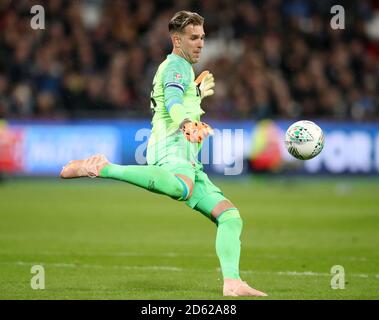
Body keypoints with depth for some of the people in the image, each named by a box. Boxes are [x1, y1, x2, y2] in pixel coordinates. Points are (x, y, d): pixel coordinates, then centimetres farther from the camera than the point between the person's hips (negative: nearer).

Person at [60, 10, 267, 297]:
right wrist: (187, 123, -40)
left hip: (189, 162, 10)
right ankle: (103, 168, -37)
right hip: (172, 147, -10)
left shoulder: (180, 68, 33)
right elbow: (172, 99, -21)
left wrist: (197, 93, 63)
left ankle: (232, 283, -12)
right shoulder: (178, 65, 2)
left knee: (230, 216, 1)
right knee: (183, 188, -45)